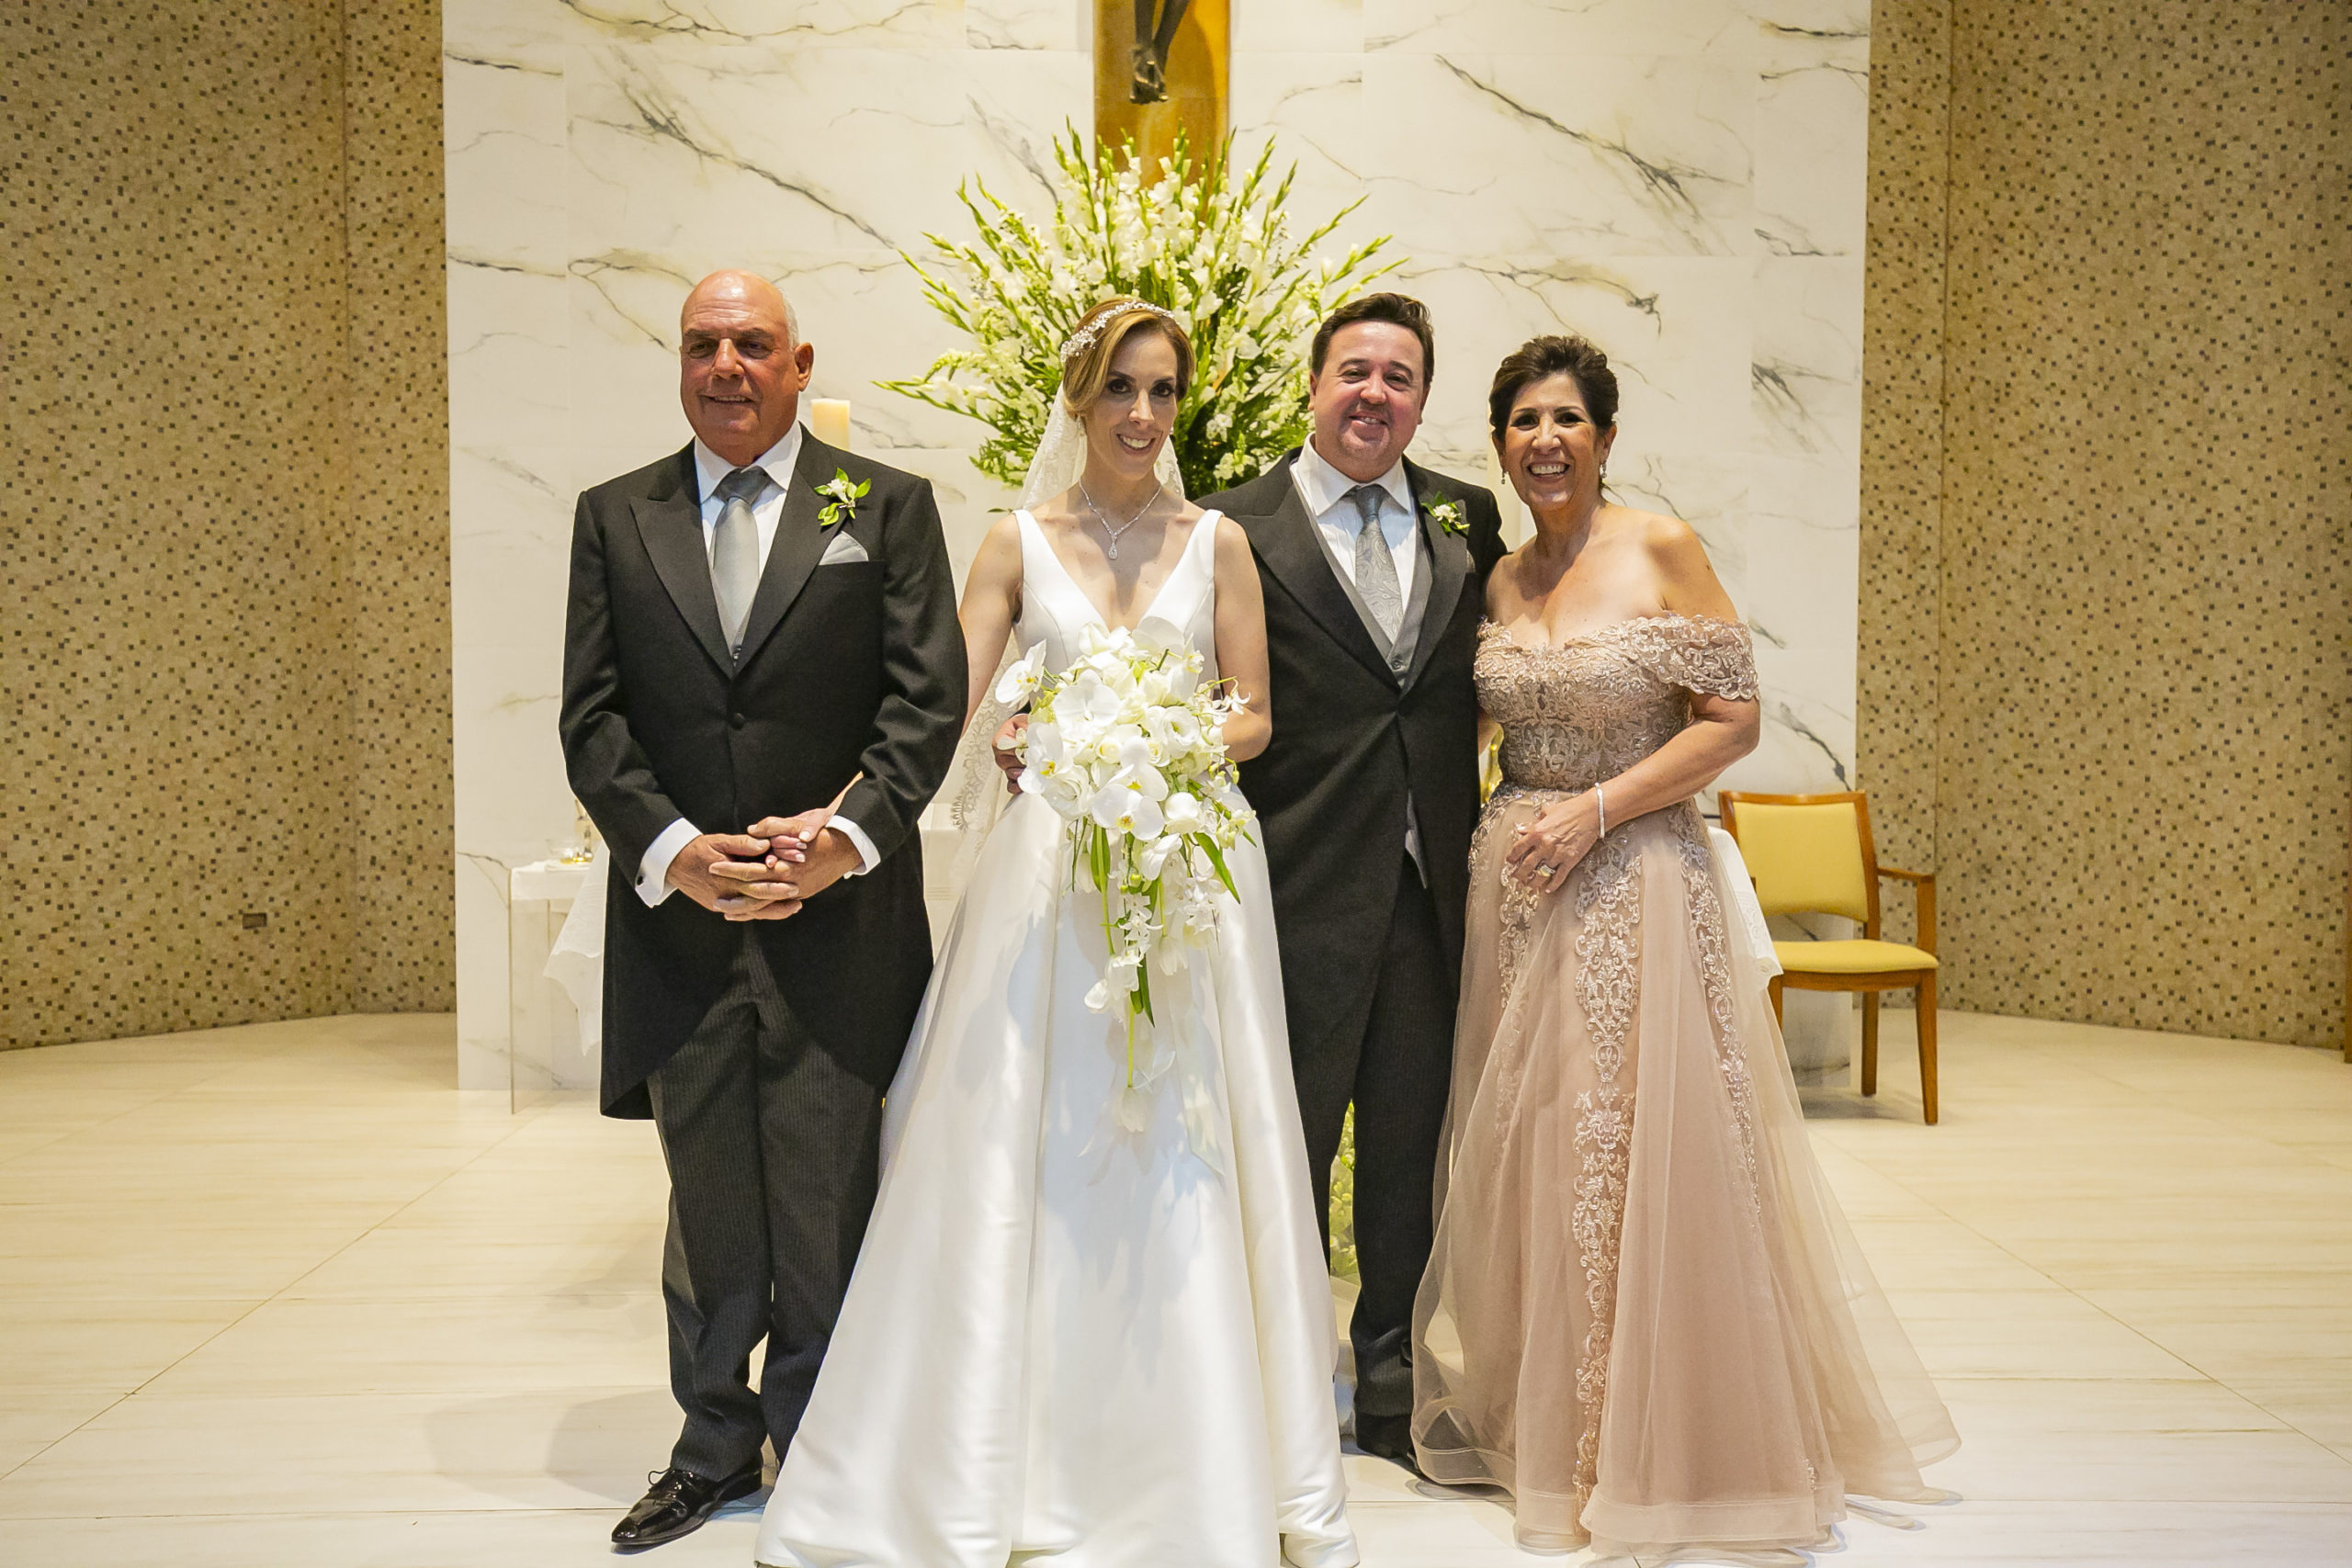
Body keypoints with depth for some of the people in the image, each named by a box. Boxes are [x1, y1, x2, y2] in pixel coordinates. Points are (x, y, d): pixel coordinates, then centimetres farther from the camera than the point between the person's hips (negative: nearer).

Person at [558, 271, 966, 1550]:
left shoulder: (887, 507, 5)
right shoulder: (614, 517, 10)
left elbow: (928, 695, -3)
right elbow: (591, 716, 3)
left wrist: (847, 832, -17)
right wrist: (672, 848, -12)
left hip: (841, 912, -2)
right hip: (679, 916, 2)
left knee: (829, 1204, 7)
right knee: (706, 1202, 14)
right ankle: (715, 1445, 30)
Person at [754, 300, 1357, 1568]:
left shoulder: (1217, 542, 7)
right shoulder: (1020, 543, 5)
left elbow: (1253, 715, 6)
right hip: (1048, 870, 0)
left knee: (1184, 1166, 2)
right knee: (1016, 1155, 1)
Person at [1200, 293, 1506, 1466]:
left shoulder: (1468, 518, 10)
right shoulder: (1239, 529, -4)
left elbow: (1489, 670, 15)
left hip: (1432, 890, 4)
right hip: (1305, 886, -4)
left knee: (1410, 1149, 14)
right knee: (1287, 1147, 10)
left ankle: (1392, 1381, 32)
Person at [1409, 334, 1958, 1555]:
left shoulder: (1660, 548, -6)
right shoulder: (1499, 579, 9)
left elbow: (1732, 721, -9)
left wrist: (1596, 810, -15)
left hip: (1633, 881, -5)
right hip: (1516, 883, 5)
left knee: (1637, 1148, -2)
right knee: (1524, 1151, 9)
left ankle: (1662, 1439, 17)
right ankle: (1539, 1416, 27)